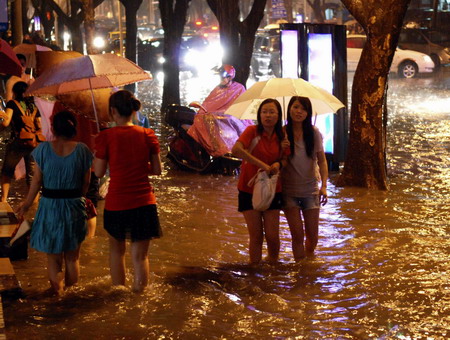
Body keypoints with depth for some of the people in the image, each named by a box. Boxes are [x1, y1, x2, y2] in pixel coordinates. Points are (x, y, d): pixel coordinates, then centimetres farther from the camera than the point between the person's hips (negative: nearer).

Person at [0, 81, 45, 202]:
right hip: (34, 142, 4)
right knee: (32, 176, 9)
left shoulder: (12, 103, 5)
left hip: (19, 142, -4)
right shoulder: (34, 107, 18)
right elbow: (39, 127, 15)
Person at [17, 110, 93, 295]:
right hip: (74, 206, 1)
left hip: (49, 206, -1)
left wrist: (27, 204, 5)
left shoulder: (43, 149, -9)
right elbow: (86, 182, -3)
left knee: (53, 257, 12)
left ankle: (57, 291, 10)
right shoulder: (82, 150, -8)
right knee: (72, 258, 15)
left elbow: (37, 180, -7)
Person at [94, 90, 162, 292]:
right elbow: (157, 170, 5)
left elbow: (99, 172, -3)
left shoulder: (106, 136, -9)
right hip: (144, 203, 1)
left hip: (116, 204, -1)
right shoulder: (147, 135, -1)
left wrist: (97, 152, 13)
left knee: (116, 249, 21)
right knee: (140, 255, 6)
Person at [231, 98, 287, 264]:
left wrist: (278, 164, -14)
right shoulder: (252, 131, -11)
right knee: (256, 236, 0)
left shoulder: (281, 136, 2)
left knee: (272, 236, 0)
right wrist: (261, 164, -31)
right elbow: (236, 149, -28)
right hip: (249, 190, -3)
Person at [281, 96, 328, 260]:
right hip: (289, 190, -1)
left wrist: (324, 185, -14)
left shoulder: (314, 133, -5)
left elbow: (322, 161, -4)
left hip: (310, 188, 1)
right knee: (297, 234, -5)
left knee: (312, 235, 6)